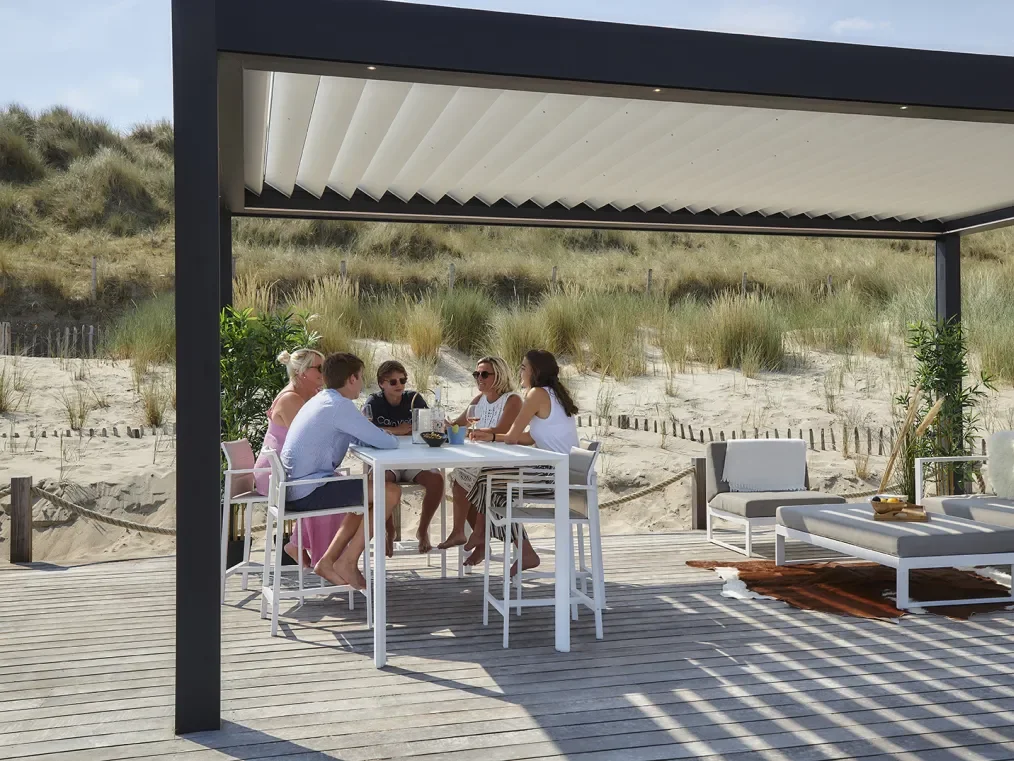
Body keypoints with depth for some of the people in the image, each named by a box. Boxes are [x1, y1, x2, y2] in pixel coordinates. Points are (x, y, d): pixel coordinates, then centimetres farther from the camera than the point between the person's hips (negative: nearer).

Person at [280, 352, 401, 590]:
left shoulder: (322, 401, 16)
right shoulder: (339, 405, -15)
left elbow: (357, 438, 23)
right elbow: (386, 443, -15)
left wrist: (380, 437, 5)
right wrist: (393, 439, 7)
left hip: (294, 489, 10)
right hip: (308, 492, -10)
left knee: (366, 497, 25)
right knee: (391, 492, -9)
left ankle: (328, 561, 21)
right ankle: (347, 562, 0)